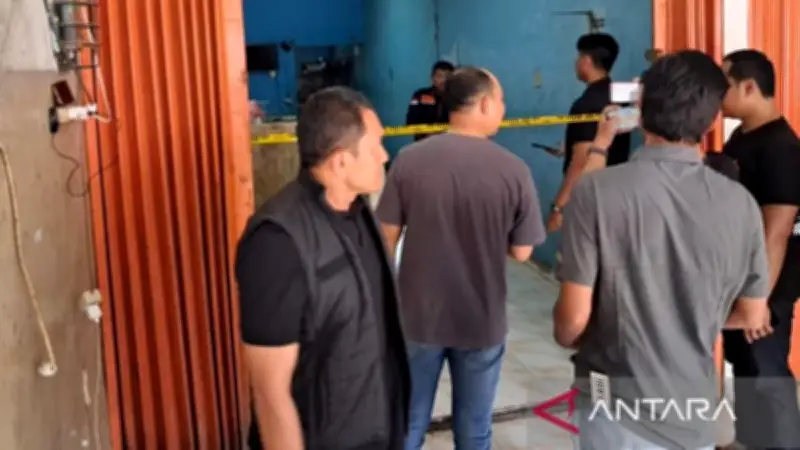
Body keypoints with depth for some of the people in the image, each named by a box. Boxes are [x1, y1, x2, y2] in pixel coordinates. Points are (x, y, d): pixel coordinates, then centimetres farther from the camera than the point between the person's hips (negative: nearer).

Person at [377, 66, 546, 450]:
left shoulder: (409, 160, -10)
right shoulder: (514, 170, -13)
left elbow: (386, 239, -4)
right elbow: (521, 252, -6)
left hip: (418, 316, 1)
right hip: (482, 322, -1)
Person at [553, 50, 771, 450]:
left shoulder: (597, 191, -18)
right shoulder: (739, 203, -8)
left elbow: (573, 317, -14)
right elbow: (751, 316, 4)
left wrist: (565, 338, 9)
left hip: (618, 410, -3)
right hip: (695, 413, 3)